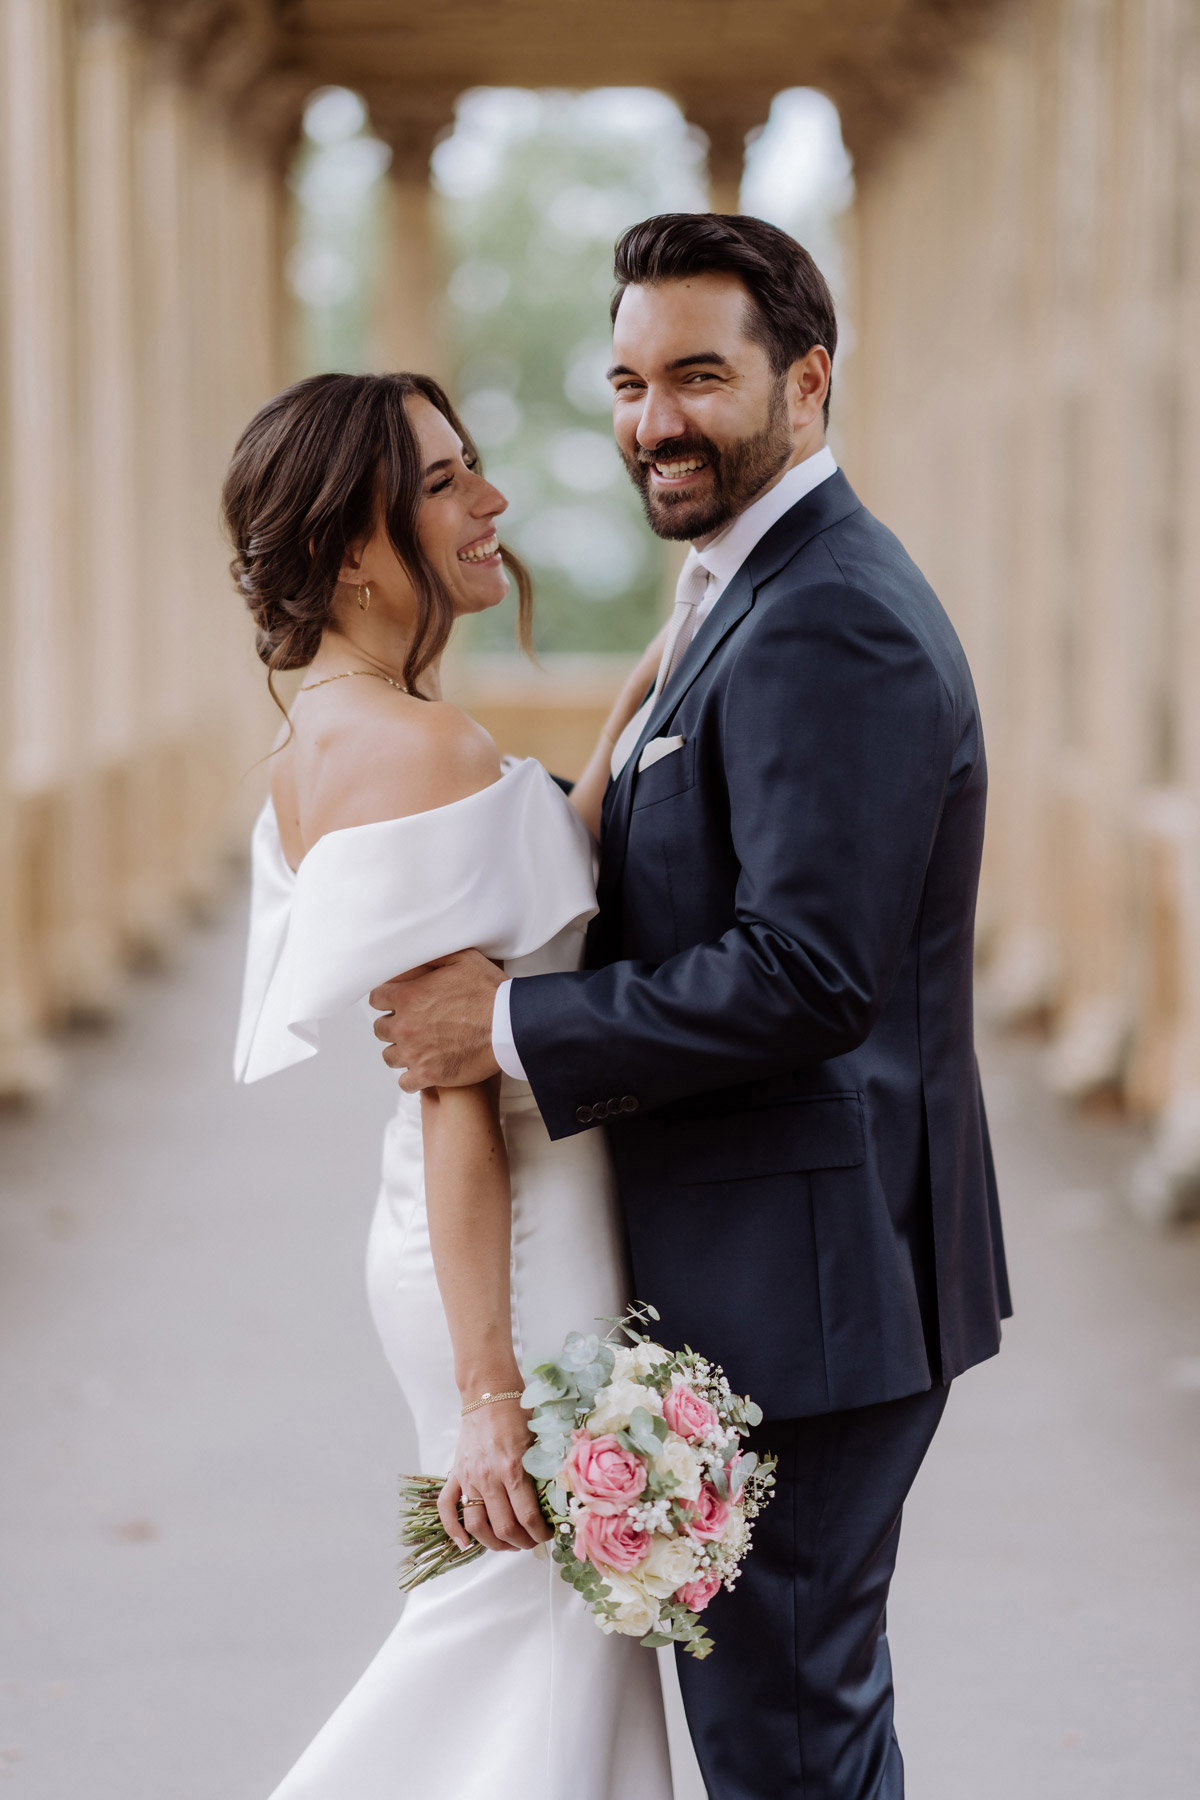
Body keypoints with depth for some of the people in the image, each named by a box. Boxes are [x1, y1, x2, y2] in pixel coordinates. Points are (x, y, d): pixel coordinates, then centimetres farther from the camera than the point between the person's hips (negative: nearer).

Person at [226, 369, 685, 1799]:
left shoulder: (316, 738, 8)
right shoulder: (428, 751, -21)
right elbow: (455, 1095, -23)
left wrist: (631, 722, 8)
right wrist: (492, 1399, -23)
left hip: (440, 1239, 9)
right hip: (513, 1250, -9)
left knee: (507, 1607, 22)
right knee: (557, 1640, 4)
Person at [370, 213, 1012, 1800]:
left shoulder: (828, 625, -19)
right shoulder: (769, 593, 15)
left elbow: (806, 976, -26)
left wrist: (512, 1028, -19)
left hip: (807, 1285, -11)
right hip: (801, 1266, 11)